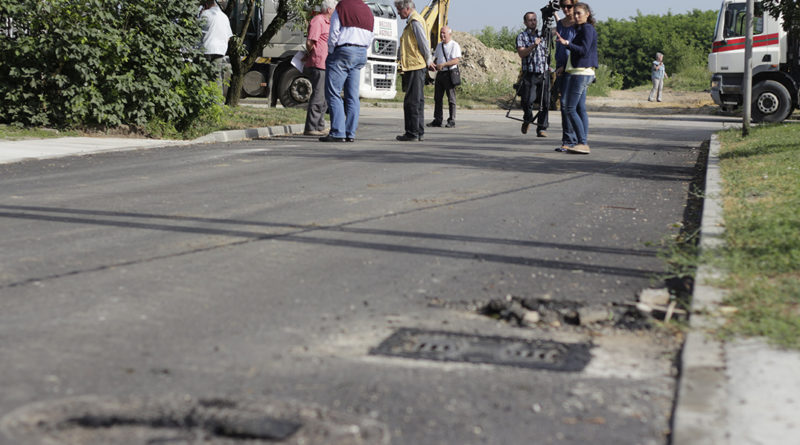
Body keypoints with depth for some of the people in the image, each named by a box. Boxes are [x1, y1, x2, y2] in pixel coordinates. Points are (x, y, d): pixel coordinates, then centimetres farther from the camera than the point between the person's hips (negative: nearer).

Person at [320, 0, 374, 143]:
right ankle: (350, 134, 5)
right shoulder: (368, 12, 15)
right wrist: (360, 52, 17)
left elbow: (334, 35, -9)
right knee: (352, 96, 7)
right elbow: (370, 39, 15)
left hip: (343, 51, -7)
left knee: (333, 93, -4)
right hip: (361, 55, 7)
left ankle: (337, 133, -11)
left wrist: (330, 53, 2)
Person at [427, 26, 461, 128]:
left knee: (451, 98, -3)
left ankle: (451, 121, 0)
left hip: (449, 73, -7)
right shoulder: (439, 45, 18)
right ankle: (437, 120, 11)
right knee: (437, 97, 6)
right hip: (439, 73, 7)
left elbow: (456, 60, -15)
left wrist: (443, 64, -22)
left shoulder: (454, 45, -6)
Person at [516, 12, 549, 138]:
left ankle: (541, 128, -1)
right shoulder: (521, 36, 3)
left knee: (545, 102, -5)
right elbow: (521, 53, -12)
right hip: (530, 74, -4)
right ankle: (527, 120, 21)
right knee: (528, 101, -8)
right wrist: (533, 45, -24)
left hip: (543, 74, 4)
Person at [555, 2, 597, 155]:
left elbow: (583, 51, -20)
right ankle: (584, 143, 6)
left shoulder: (587, 29, -11)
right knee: (580, 109, 8)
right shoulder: (580, 29, 18)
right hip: (582, 73, 10)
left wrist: (567, 43, -31)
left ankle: (582, 143, -12)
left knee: (569, 109, -10)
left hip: (581, 72, -10)